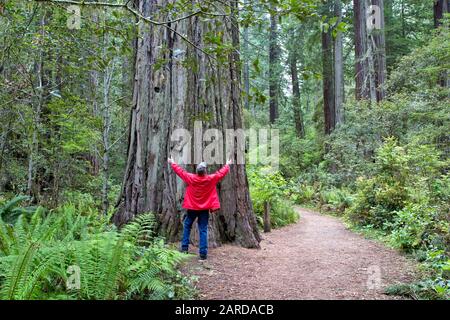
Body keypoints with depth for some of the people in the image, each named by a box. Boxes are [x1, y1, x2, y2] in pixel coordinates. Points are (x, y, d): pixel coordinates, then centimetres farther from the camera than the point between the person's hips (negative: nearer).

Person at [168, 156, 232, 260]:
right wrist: (227, 165, 22)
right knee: (203, 230, 2)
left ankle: (184, 247, 16)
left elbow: (180, 171, 2)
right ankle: (203, 253, 1)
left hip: (192, 207, 0)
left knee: (187, 226, 18)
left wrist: (172, 163, 18)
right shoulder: (211, 179, -12)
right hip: (204, 209, 0)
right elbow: (221, 173, 3)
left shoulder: (191, 178, -11)